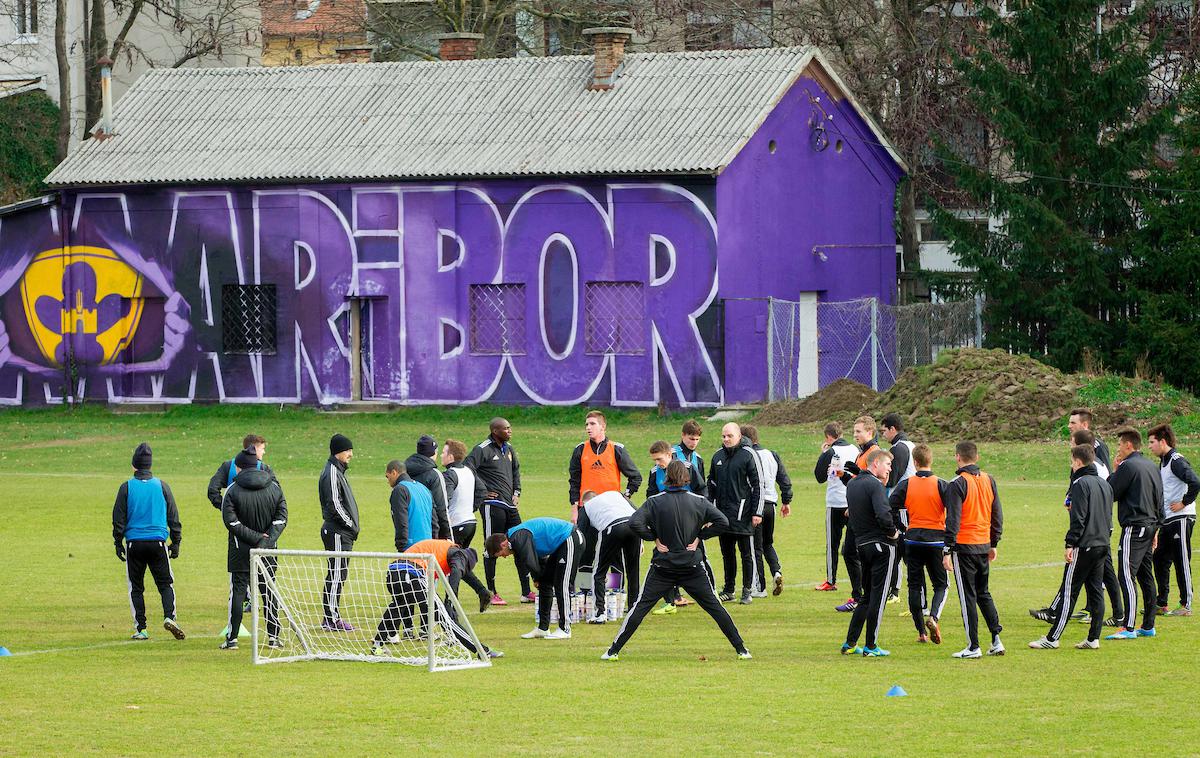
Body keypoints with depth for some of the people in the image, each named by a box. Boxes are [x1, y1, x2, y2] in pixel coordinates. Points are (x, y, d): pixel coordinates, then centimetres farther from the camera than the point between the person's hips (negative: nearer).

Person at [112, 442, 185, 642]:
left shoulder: (127, 487, -2)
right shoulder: (161, 486, 2)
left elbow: (119, 519, 1)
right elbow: (173, 516, 7)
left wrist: (118, 543, 9)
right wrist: (176, 542, 14)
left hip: (134, 543, -1)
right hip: (158, 543, 1)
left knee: (136, 587, 8)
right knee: (166, 583, 7)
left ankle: (140, 629, 4)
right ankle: (169, 616, -17)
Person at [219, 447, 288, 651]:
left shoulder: (233, 491, -7)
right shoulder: (274, 488, 4)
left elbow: (231, 522, -14)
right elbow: (281, 519, -2)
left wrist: (256, 538, -13)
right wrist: (266, 540, -11)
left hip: (241, 550, -3)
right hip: (269, 550, 3)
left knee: (237, 591, 2)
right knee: (269, 591, 11)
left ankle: (232, 638, 0)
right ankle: (273, 637, 11)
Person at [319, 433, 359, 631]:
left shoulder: (338, 471, 18)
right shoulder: (332, 473, -13)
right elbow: (335, 505, -20)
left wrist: (352, 527, 13)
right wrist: (351, 526, -13)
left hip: (342, 533, 10)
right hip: (337, 532, -10)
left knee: (338, 575, 12)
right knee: (336, 574, -8)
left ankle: (332, 617, 17)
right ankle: (331, 619, -6)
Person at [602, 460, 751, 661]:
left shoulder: (655, 502, -6)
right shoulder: (698, 501, -2)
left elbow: (635, 523, -17)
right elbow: (722, 522, -8)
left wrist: (654, 538, -4)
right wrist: (699, 537, 1)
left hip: (662, 568, -1)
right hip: (692, 567, 1)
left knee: (640, 607, 3)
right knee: (714, 606, 10)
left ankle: (613, 651, 0)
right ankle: (741, 649, 10)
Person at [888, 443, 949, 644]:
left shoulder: (906, 485, -2)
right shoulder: (940, 485, -6)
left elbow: (890, 508, -6)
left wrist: (903, 528, 7)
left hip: (912, 539, 1)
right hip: (936, 540, -1)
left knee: (915, 585, 10)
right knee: (941, 584, 10)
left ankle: (922, 631, 8)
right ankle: (934, 617, -18)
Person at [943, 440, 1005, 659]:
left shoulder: (957, 484, -13)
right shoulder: (989, 481, 7)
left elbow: (953, 520, -16)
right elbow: (997, 515, 13)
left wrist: (947, 550, -14)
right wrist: (993, 544, 22)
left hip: (964, 545, -6)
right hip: (983, 546, 6)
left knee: (967, 596, -1)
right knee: (983, 593, 18)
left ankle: (973, 647, 0)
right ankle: (996, 639, 10)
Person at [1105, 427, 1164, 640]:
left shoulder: (1128, 466, -12)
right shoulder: (1152, 467, 15)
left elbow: (1110, 493, -10)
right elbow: (1159, 502, 20)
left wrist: (1114, 472, 3)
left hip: (1134, 528, -9)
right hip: (1150, 526, 9)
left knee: (1126, 576, -11)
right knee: (1146, 577, 13)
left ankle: (1128, 627, -17)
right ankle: (1148, 626, 16)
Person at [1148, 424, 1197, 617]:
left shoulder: (1177, 461, -14)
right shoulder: (1163, 462, 16)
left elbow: (1195, 483, -26)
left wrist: (1184, 503, -18)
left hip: (1181, 519, -10)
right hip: (1167, 521, 10)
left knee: (1182, 563, -4)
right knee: (1160, 561, 11)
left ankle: (1186, 606, 1)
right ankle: (1161, 604, 17)